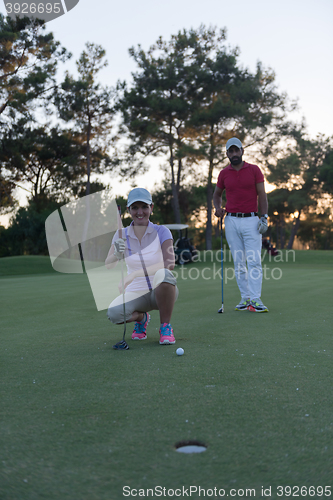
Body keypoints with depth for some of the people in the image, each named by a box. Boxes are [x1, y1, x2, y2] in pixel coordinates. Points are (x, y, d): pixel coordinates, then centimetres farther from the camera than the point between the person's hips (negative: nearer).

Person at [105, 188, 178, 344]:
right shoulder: (122, 235, 0)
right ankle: (141, 317, 8)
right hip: (136, 294, 2)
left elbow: (169, 264, -24)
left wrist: (135, 274, -34)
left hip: (162, 293, -2)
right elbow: (107, 265, -13)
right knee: (113, 313, -29)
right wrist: (116, 254, -36)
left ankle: (166, 327, -13)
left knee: (163, 274, -36)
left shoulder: (161, 231, -8)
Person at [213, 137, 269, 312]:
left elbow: (262, 195, 1)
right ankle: (245, 298, 10)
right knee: (238, 262, 4)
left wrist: (264, 217, -7)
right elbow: (217, 194, 22)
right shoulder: (224, 173, 8)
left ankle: (255, 299, -9)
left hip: (251, 221, -2)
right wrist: (218, 208, 1)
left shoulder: (254, 170, 2)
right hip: (231, 221, 2)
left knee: (254, 261, -9)